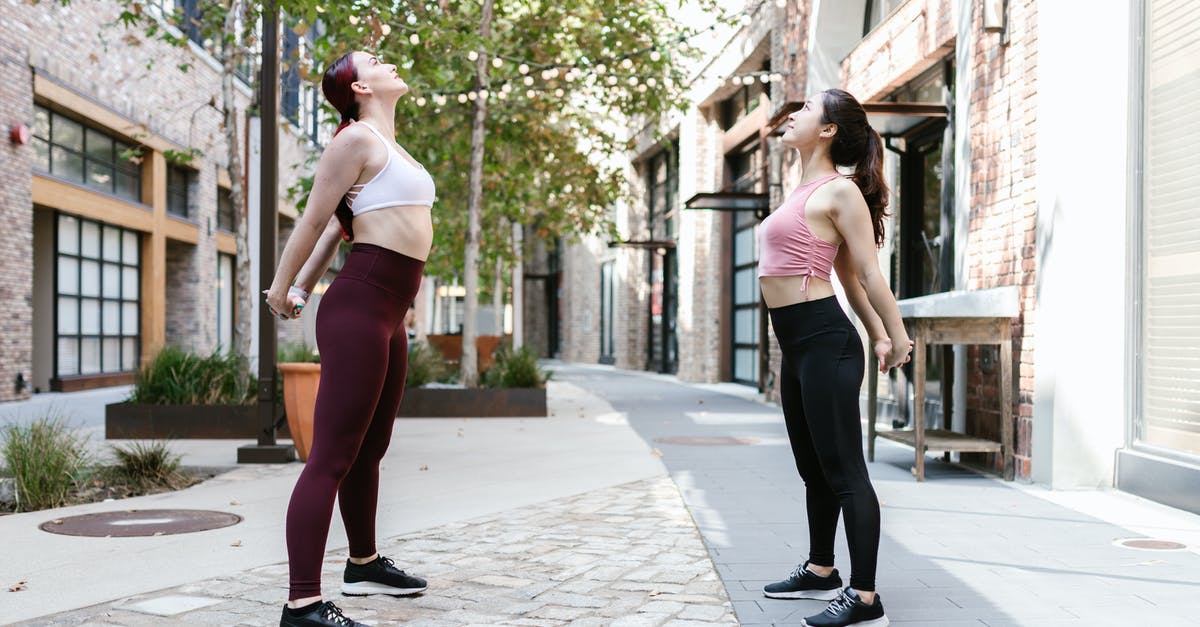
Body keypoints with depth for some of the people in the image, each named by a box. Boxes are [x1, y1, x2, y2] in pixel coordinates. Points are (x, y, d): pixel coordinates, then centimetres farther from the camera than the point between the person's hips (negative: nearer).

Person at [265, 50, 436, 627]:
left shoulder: (388, 145, 22)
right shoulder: (356, 138, -7)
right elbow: (315, 220, -5)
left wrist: (303, 290, 26)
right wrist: (281, 290, 4)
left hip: (389, 314, 10)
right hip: (358, 305, -10)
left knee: (371, 448, 19)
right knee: (333, 457, -12)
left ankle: (364, 565, 34)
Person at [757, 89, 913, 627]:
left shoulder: (840, 191, -10)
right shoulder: (805, 191, 18)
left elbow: (868, 272, -10)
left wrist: (897, 339, -7)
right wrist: (876, 336, 21)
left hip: (825, 340, -10)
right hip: (798, 343, 10)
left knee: (843, 469, -7)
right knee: (813, 466, 19)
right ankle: (820, 572, 33)